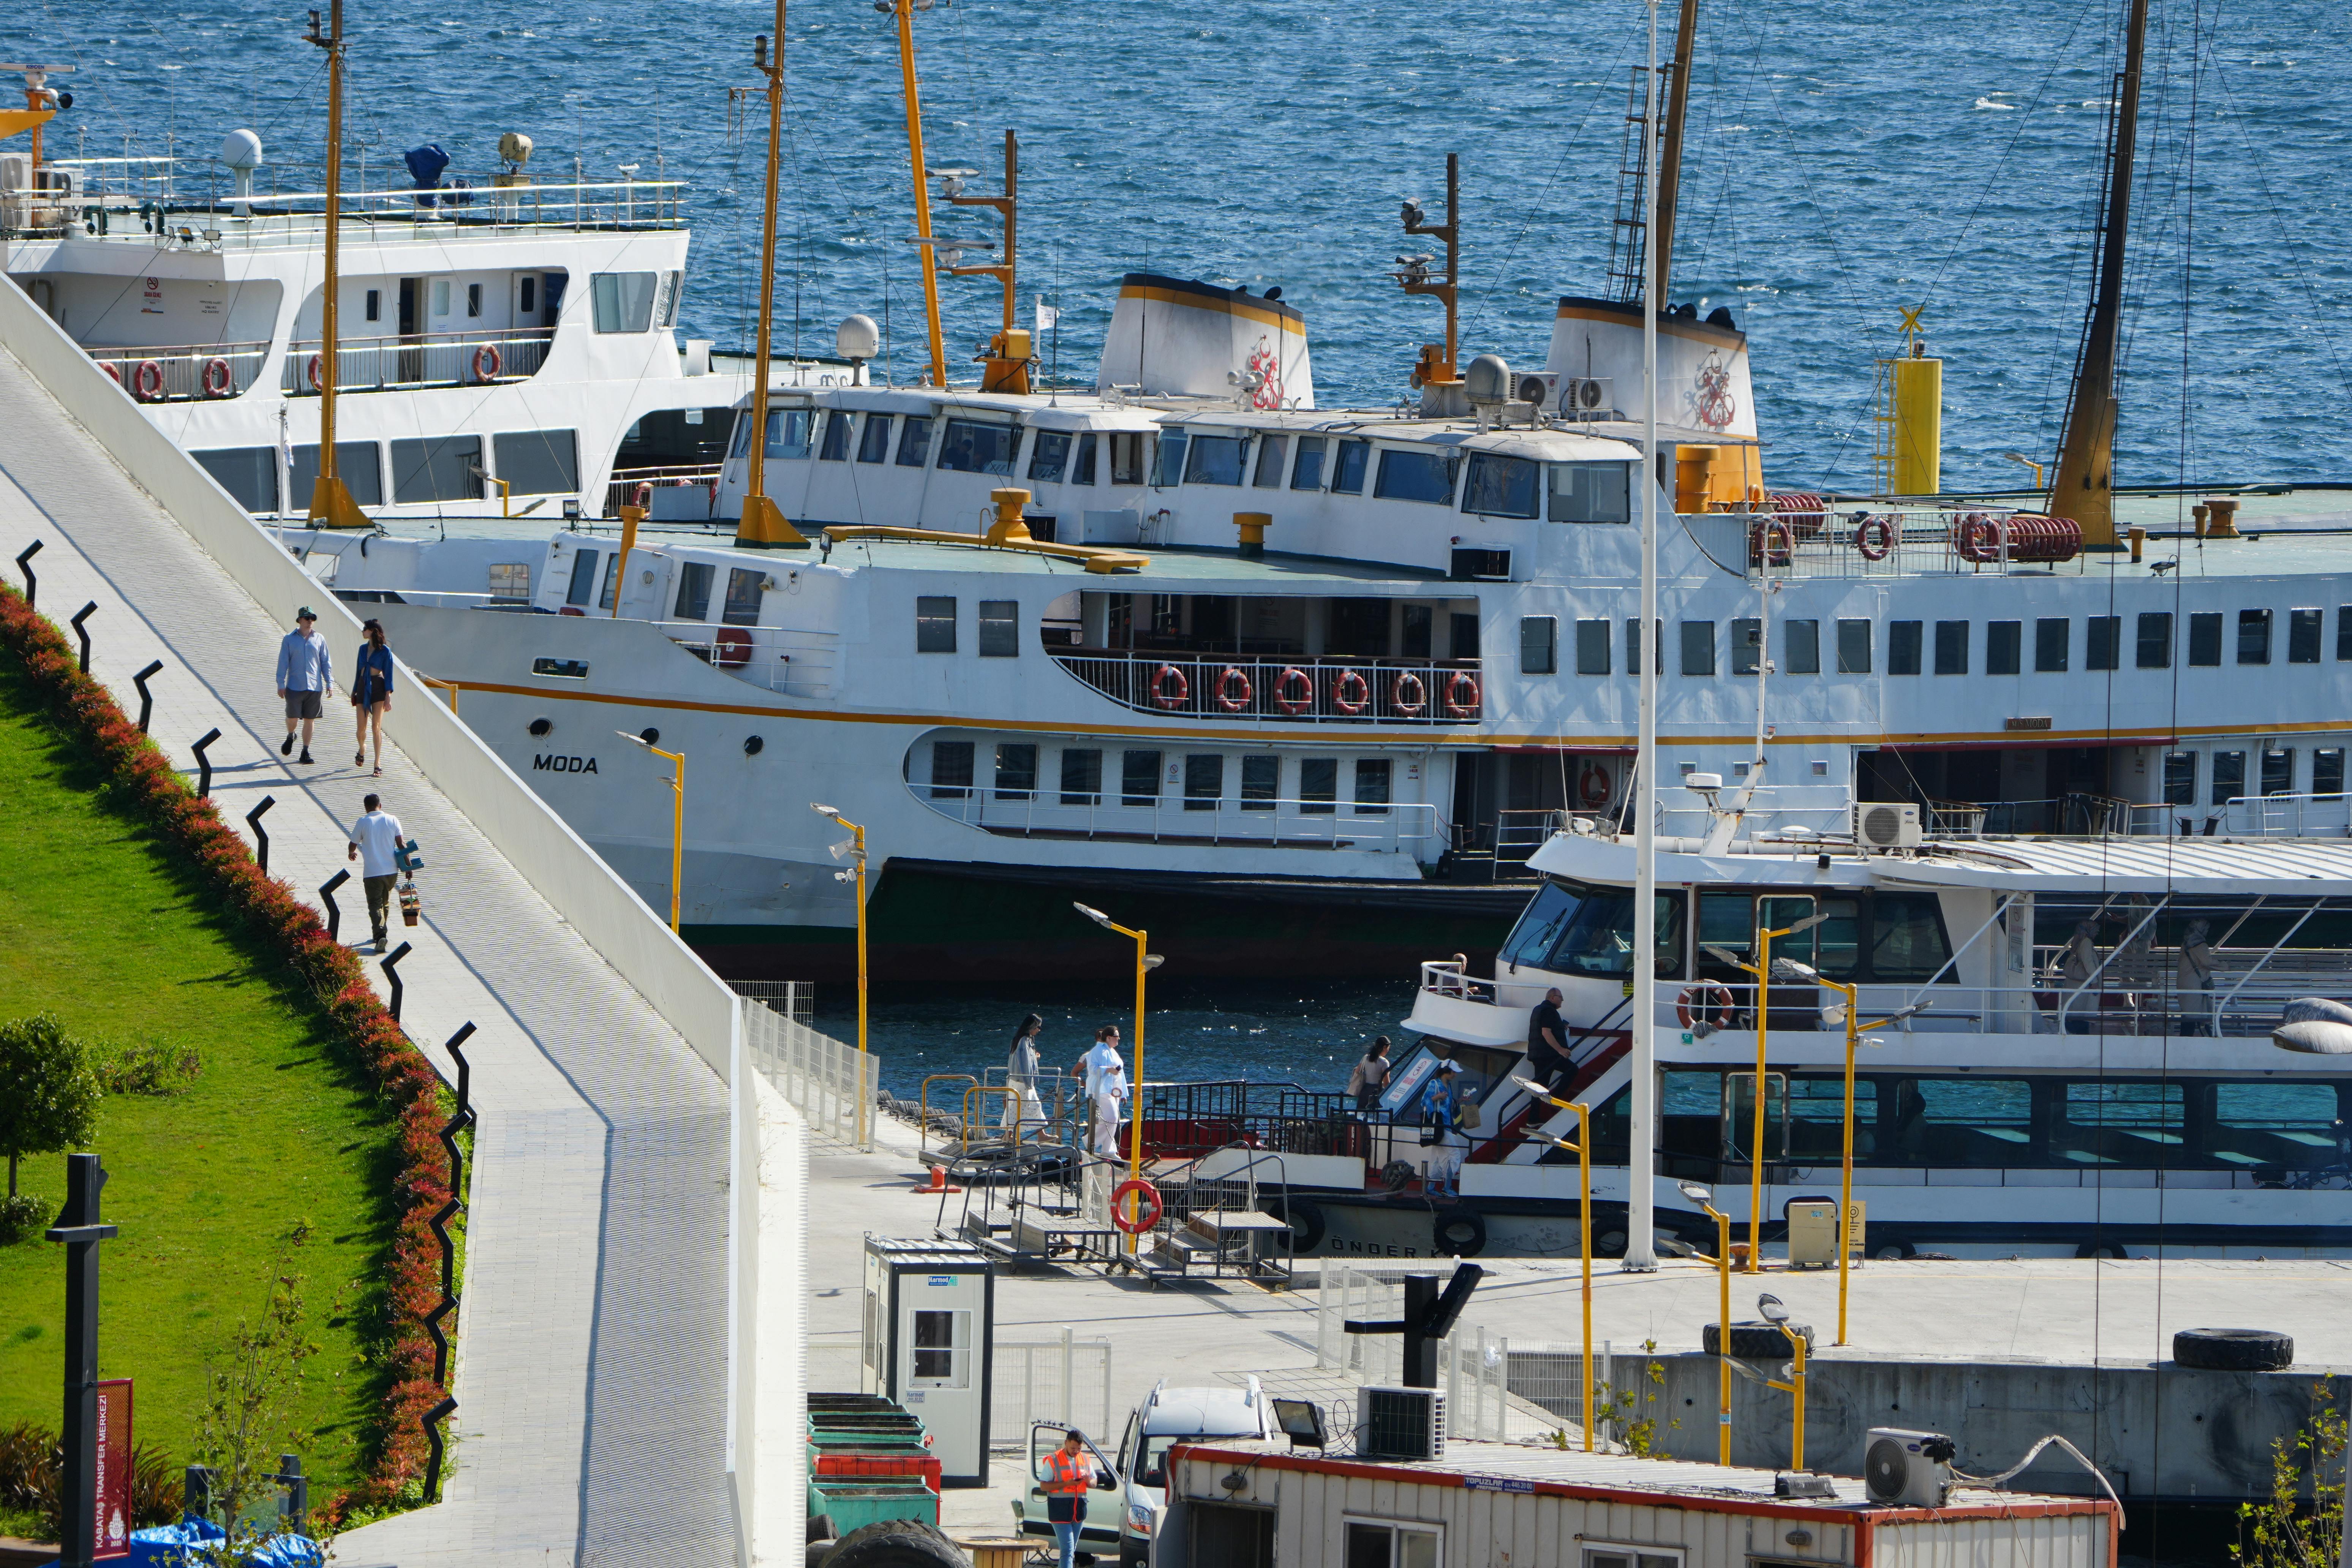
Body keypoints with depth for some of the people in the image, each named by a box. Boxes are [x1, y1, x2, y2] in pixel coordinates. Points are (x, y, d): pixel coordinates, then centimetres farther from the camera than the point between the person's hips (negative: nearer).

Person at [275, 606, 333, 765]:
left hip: (315, 686, 2)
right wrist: (281, 684, -3)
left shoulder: (319, 640, 8)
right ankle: (290, 737, 27)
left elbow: (326, 663, 12)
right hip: (295, 686, -2)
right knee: (293, 717, -6)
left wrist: (330, 683, 6)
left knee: (310, 719, 3)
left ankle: (306, 751, 11)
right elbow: (283, 662, 3)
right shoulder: (289, 640, 3)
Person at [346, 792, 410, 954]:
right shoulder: (392, 820, 2)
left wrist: (352, 853, 31)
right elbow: (401, 844, 0)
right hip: (392, 870, 3)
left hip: (372, 872, -3)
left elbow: (353, 845, 7)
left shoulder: (363, 823, -4)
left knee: (375, 905, -4)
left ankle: (380, 934, -24)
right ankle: (383, 932, 32)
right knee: (386, 903, 22)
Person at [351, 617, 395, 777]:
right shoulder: (363, 649, 12)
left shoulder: (384, 651, -5)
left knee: (376, 727, -9)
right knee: (362, 728, 3)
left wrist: (388, 696, -11)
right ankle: (362, 750, 35)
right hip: (363, 687, 5)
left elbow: (388, 674, -6)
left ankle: (378, 764, -5)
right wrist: (354, 692, 18)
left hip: (378, 688, -5)